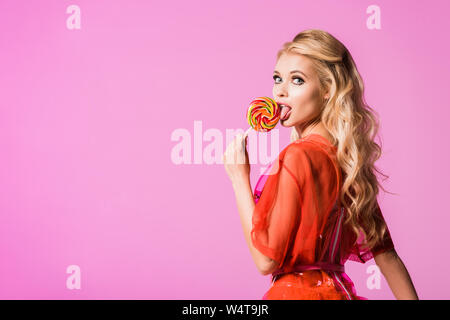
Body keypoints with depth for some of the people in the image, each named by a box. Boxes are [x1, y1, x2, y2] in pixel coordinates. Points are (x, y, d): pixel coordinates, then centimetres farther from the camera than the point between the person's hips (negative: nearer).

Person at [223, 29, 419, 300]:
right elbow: (385, 253, 5)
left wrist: (239, 177, -12)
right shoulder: (348, 156, 3)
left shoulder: (298, 157, -19)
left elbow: (267, 259, -17)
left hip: (299, 292, -7)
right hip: (337, 289, 7)